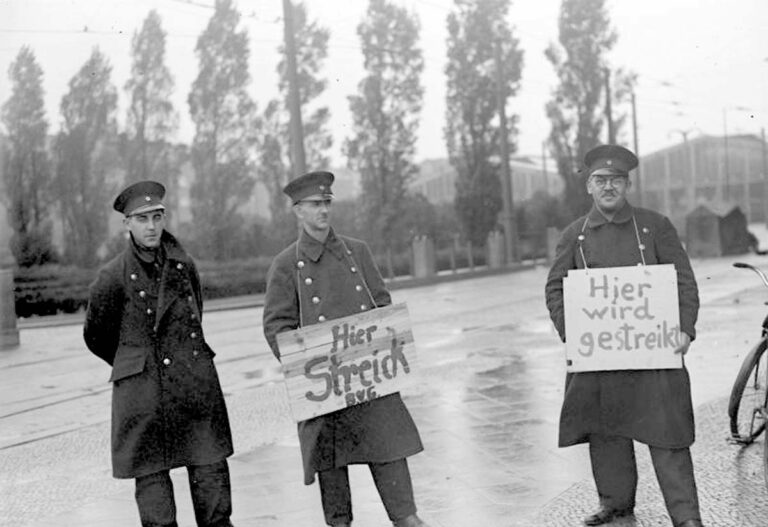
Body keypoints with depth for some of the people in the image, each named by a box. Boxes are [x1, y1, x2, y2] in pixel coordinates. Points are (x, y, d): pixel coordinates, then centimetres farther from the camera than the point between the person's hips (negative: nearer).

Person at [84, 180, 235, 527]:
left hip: (196, 381, 3)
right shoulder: (113, 277, -6)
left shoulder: (183, 264, 6)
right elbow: (96, 336, 8)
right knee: (151, 472, 3)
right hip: (142, 388, -3)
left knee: (210, 464, 5)